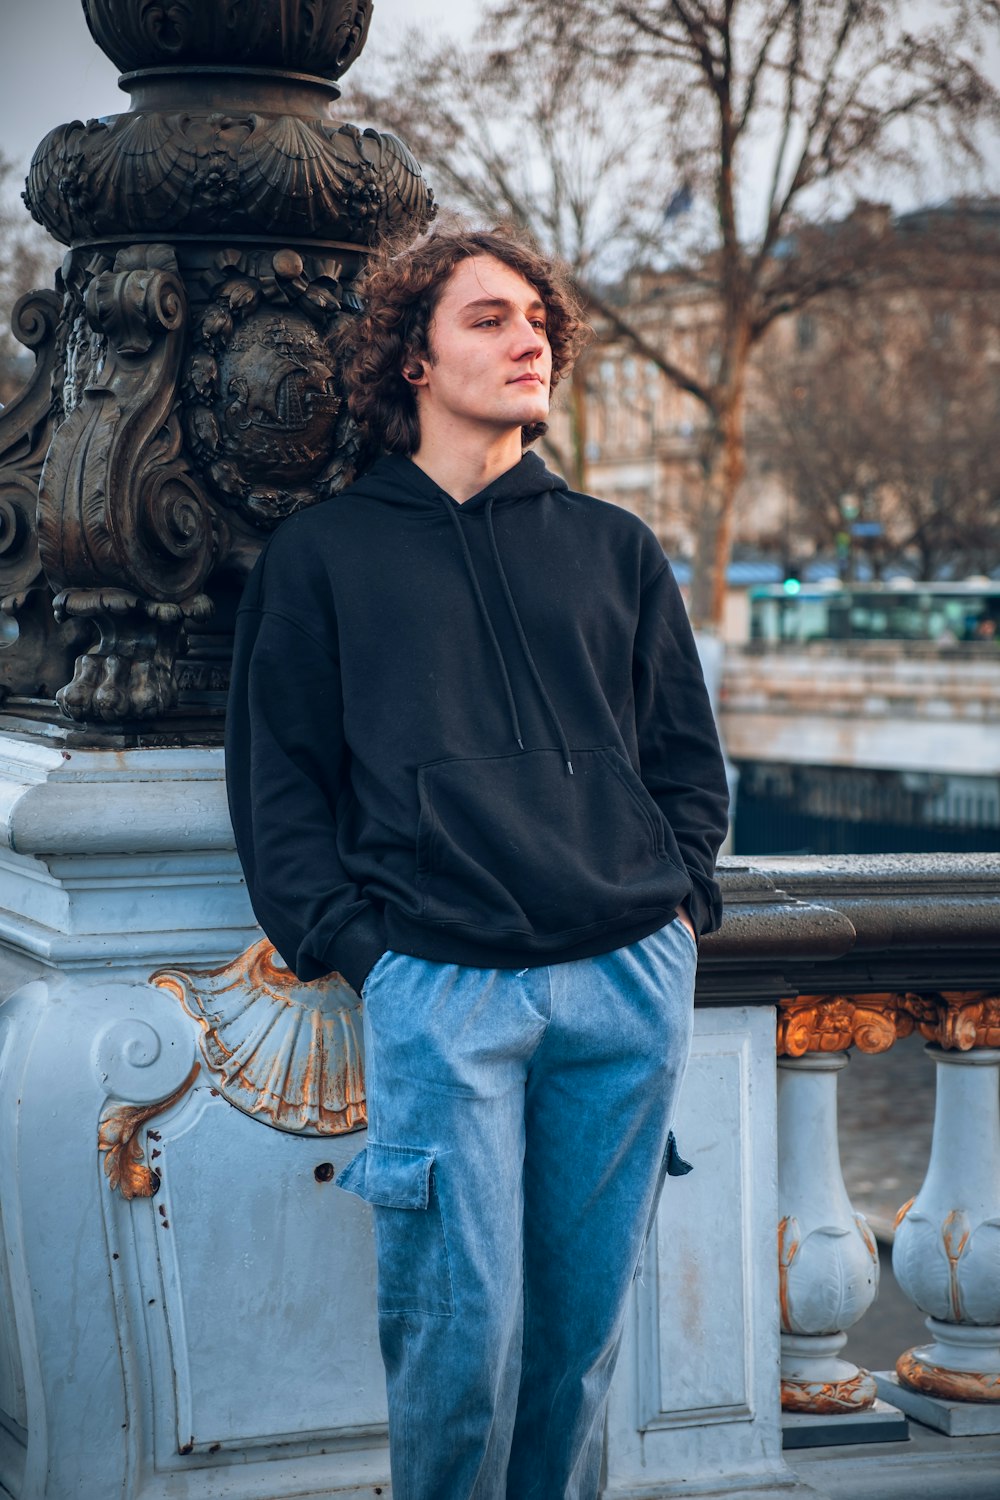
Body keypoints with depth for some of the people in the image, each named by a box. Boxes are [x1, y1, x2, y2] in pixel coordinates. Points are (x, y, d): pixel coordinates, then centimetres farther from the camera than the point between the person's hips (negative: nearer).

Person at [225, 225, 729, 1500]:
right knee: (461, 1326, -6)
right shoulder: (320, 555, 10)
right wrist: (351, 945, -4)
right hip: (437, 981, -3)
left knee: (583, 1318, 7)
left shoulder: (614, 548, 18)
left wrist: (680, 896, 5)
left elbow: (688, 754, 20)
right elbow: (277, 778, 7)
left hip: (629, 976, 3)